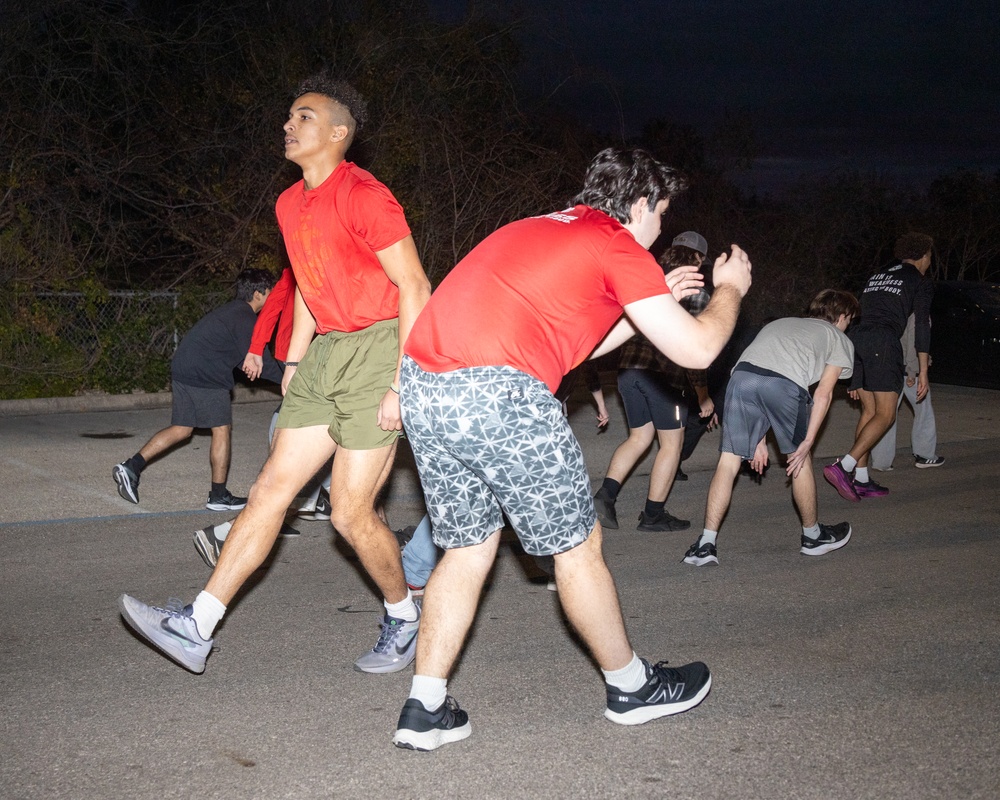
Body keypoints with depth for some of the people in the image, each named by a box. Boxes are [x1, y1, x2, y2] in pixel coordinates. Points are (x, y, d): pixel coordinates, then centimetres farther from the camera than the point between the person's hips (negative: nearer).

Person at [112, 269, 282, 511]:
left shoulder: (231, 311, 21)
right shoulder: (244, 319, -10)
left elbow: (243, 358, 27)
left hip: (182, 369, 10)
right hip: (205, 376, -10)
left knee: (181, 429, 13)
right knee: (222, 429, 0)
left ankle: (132, 466, 5)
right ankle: (219, 496, 6)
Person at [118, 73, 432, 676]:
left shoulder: (364, 196, -13)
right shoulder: (291, 205, 14)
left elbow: (415, 288, -15)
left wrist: (401, 383, -19)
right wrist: (294, 362, 19)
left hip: (379, 349, -8)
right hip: (326, 354, 8)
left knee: (351, 512, -6)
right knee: (273, 486, 3)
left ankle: (404, 617, 19)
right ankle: (197, 627, 3)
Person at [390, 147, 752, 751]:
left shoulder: (540, 229, 28)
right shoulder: (617, 243, 4)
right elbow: (695, 349, 3)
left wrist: (657, 300, 37)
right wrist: (730, 290, 23)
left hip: (422, 386, 8)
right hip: (499, 392, -8)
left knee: (468, 548, 19)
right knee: (578, 546, 10)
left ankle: (425, 710, 18)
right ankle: (632, 686, 28)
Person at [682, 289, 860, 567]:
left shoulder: (780, 323, 42)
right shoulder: (840, 340, 29)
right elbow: (823, 393, 15)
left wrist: (759, 439, 33)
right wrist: (808, 441, 14)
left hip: (741, 375, 3)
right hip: (785, 383, -3)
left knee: (728, 461, 8)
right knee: (800, 459, 19)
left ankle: (706, 544, 3)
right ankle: (813, 535, 35)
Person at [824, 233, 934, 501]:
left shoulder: (876, 277, 27)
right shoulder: (921, 283, 9)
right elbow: (922, 327, 0)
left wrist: (856, 378, 28)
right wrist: (923, 372, 0)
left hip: (855, 338, 7)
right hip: (882, 341, -7)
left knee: (868, 412, 12)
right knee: (885, 415, -5)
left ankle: (861, 480, 8)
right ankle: (843, 467, -21)